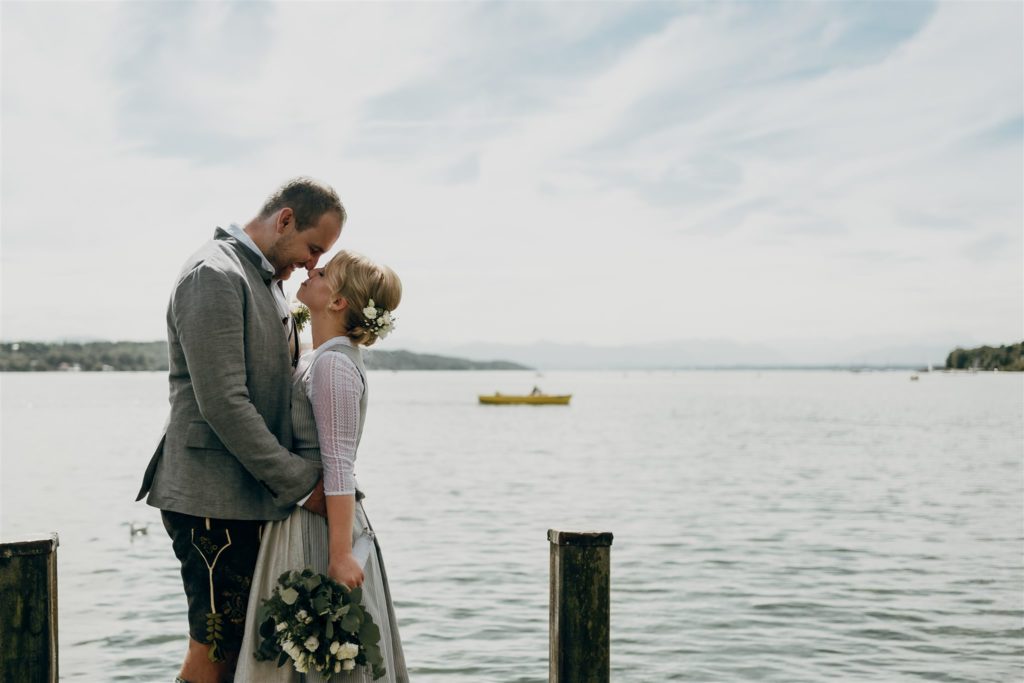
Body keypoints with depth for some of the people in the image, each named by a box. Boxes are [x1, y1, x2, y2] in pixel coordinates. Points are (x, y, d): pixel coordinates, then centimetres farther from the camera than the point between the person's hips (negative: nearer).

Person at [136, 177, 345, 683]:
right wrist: (301, 482, -16)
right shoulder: (214, 276, -14)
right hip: (215, 499, -9)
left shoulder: (266, 281, 17)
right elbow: (223, 405, -21)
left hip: (252, 494, 10)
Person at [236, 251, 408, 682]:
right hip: (304, 518, 9)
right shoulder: (324, 357, 11)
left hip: (320, 525, -9)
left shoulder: (332, 363, -18)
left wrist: (341, 555, -23)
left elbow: (339, 467, -22)